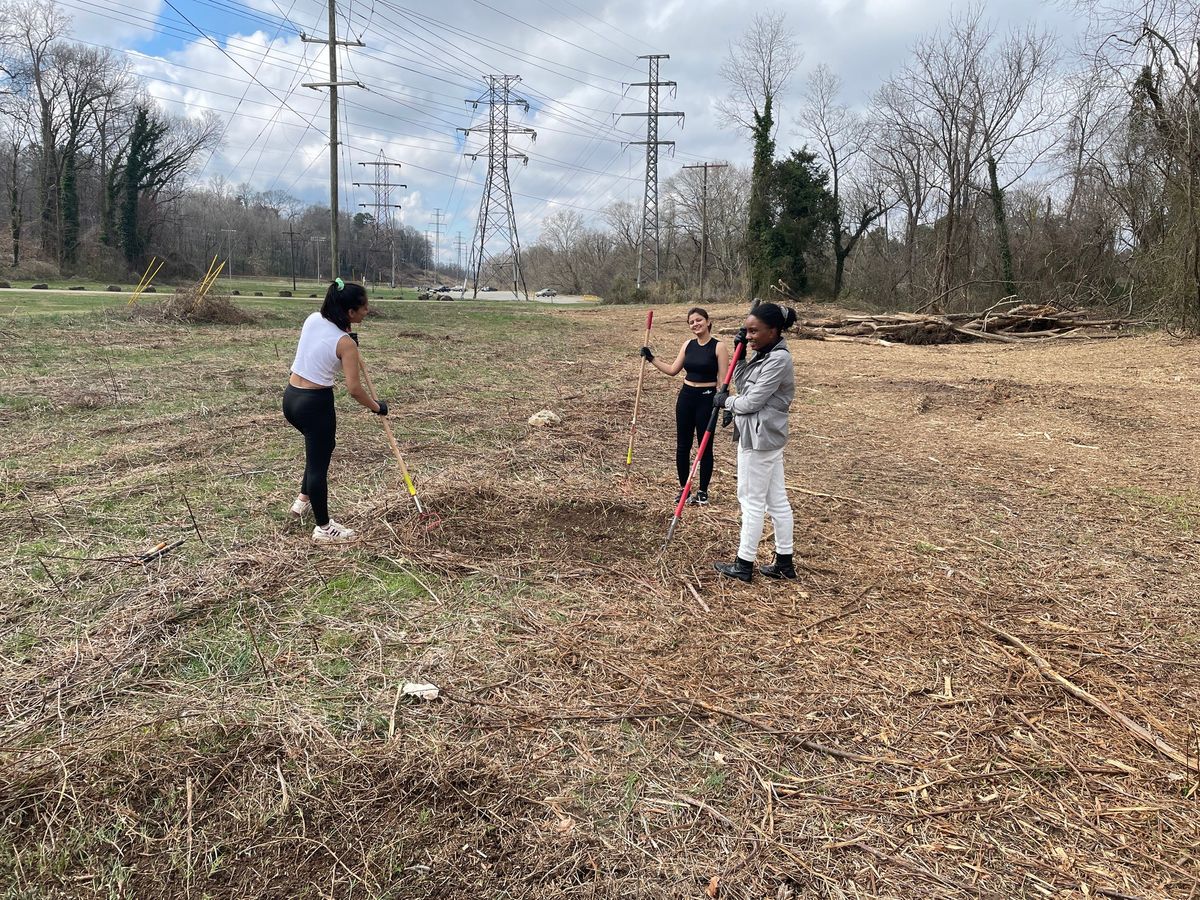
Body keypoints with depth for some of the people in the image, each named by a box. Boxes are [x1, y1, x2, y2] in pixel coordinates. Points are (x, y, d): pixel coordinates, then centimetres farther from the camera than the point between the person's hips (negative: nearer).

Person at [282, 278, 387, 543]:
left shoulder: (313, 319, 2)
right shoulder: (345, 343, -18)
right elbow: (354, 389, -19)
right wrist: (376, 407, -3)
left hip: (291, 397, 8)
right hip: (316, 403, -8)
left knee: (319, 447, 30)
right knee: (319, 462, 4)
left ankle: (304, 499, 39)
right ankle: (323, 528, 16)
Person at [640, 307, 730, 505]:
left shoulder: (718, 347, -9)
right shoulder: (688, 345, 7)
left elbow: (723, 380, -11)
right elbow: (673, 370, 13)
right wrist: (651, 359, 9)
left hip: (707, 399, -5)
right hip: (686, 396, 5)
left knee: (705, 446, 4)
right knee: (682, 445, 9)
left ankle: (702, 491, 16)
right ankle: (683, 487, 22)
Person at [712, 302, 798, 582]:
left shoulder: (778, 360, -19)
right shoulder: (762, 355, 11)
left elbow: (752, 402, -19)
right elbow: (742, 385, 16)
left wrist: (725, 402, -2)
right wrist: (739, 356, 5)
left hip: (760, 438, -10)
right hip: (766, 436, 10)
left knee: (752, 501, 0)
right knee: (777, 499, 13)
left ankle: (744, 565, 11)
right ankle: (785, 563, 21)